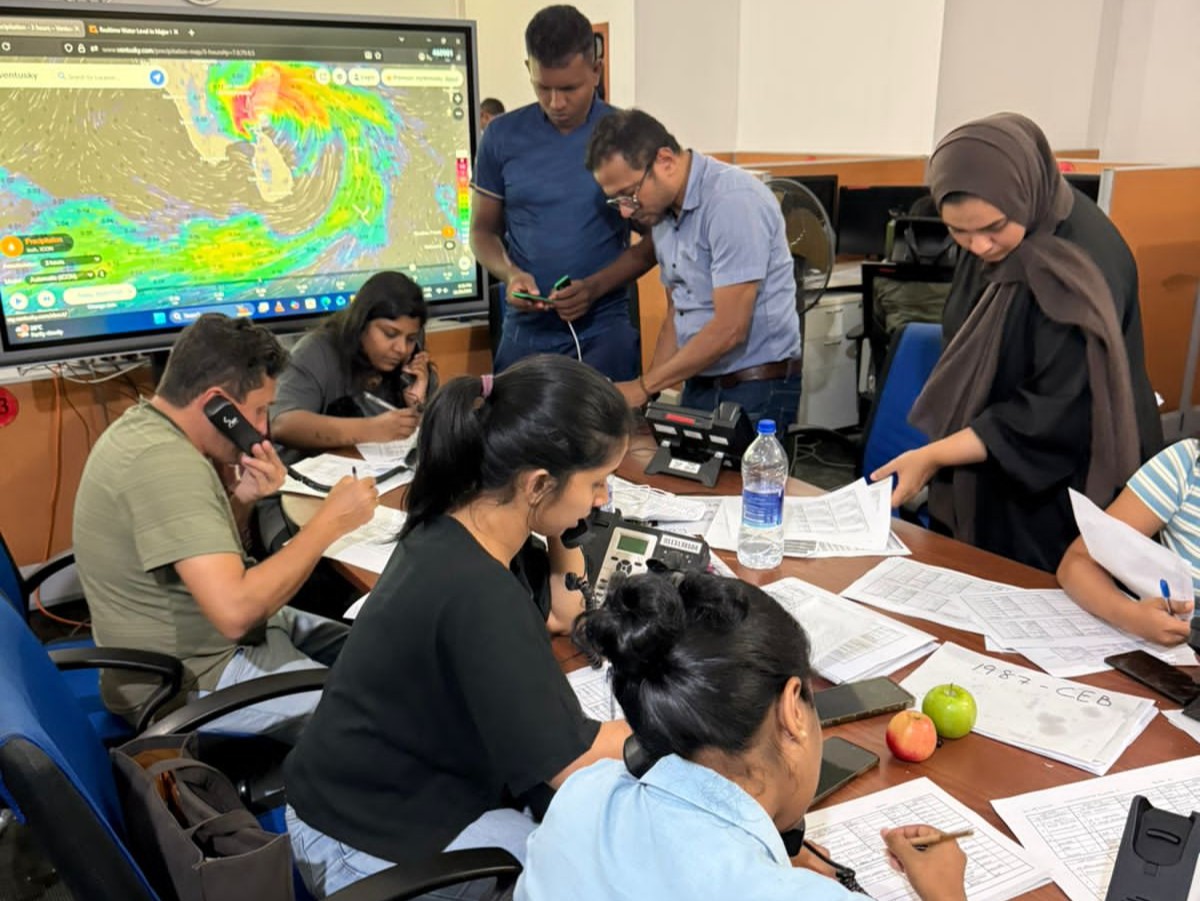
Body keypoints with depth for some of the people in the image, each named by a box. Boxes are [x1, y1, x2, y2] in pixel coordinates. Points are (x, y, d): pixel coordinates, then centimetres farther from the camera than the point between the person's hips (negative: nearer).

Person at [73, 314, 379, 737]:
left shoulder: (147, 426, 3)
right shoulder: (165, 463, -27)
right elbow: (236, 611, -34)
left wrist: (242, 499, -6)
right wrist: (330, 520, -25)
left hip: (209, 636, 10)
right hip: (189, 678, -10)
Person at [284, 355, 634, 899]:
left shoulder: (463, 525, -7)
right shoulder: (476, 594, -34)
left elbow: (562, 616, 10)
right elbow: (571, 763, -25)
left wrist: (566, 536, -6)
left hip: (414, 785, 8)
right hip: (370, 845, -8)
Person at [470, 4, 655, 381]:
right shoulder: (501, 137, 1)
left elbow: (653, 239, -1)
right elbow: (483, 230, 8)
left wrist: (595, 287, -16)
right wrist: (510, 274, -13)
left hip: (605, 328, -2)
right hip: (526, 329, 2)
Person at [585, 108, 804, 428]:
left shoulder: (733, 200, -19)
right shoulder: (663, 211, 7)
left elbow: (729, 329, -22)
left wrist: (644, 387, -14)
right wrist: (648, 395, 4)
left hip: (757, 389, -7)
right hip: (698, 384, 7)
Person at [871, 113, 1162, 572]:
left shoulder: (1082, 266, -25)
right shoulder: (990, 246, -2)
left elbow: (1059, 415, -26)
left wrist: (932, 457, -24)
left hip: (1056, 501, -7)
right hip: (981, 489, 7)